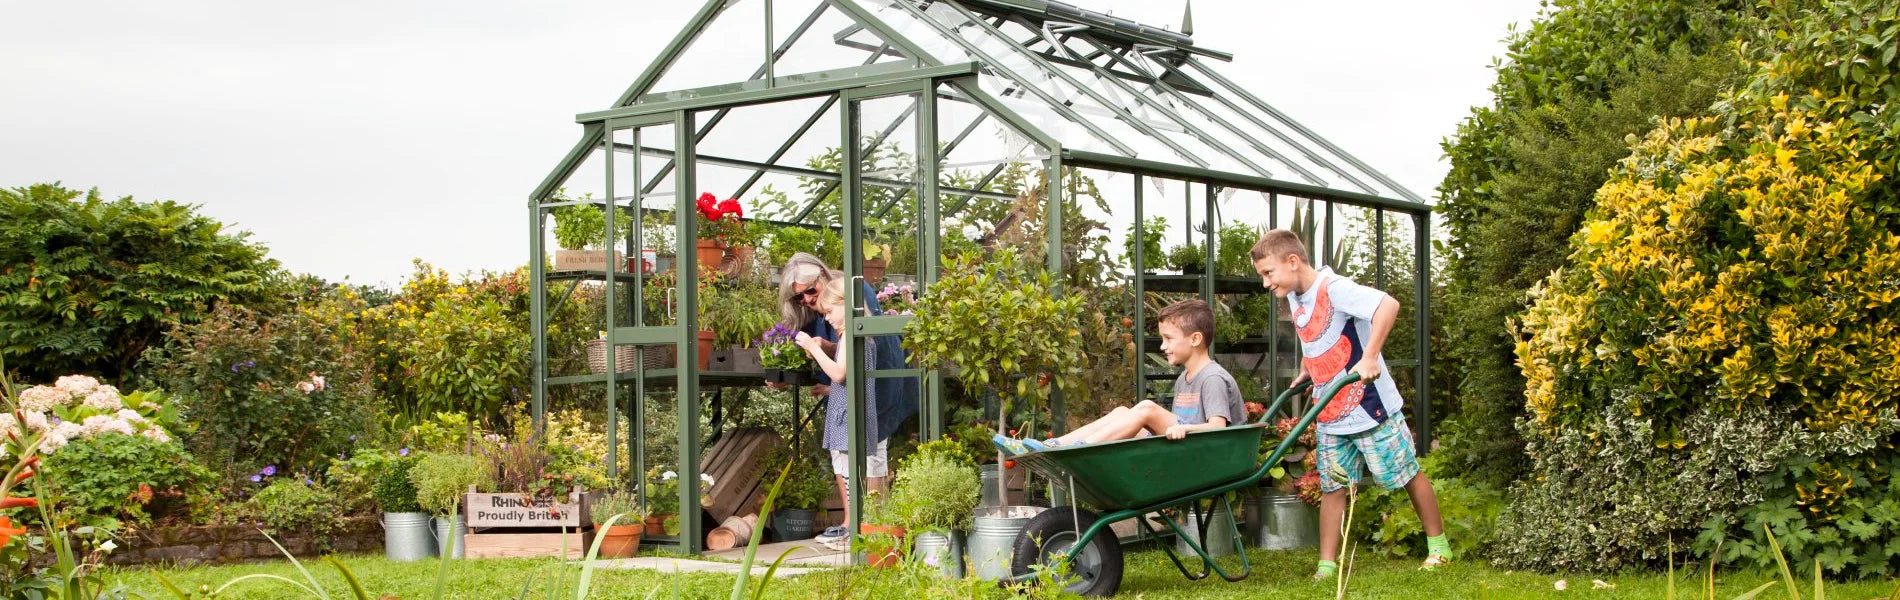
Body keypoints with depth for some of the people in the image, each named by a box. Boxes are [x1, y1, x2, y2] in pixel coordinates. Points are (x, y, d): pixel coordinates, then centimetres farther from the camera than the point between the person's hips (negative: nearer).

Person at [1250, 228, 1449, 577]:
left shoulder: (1332, 289, -22)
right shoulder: (1294, 298, 6)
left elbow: (1388, 305, -36)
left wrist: (1370, 357, -38)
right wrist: (1305, 371, 19)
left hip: (1370, 406, -8)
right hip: (1329, 415, 8)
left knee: (1407, 474, 8)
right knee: (1332, 485, 5)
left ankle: (1438, 545, 23)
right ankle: (1327, 565, 6)